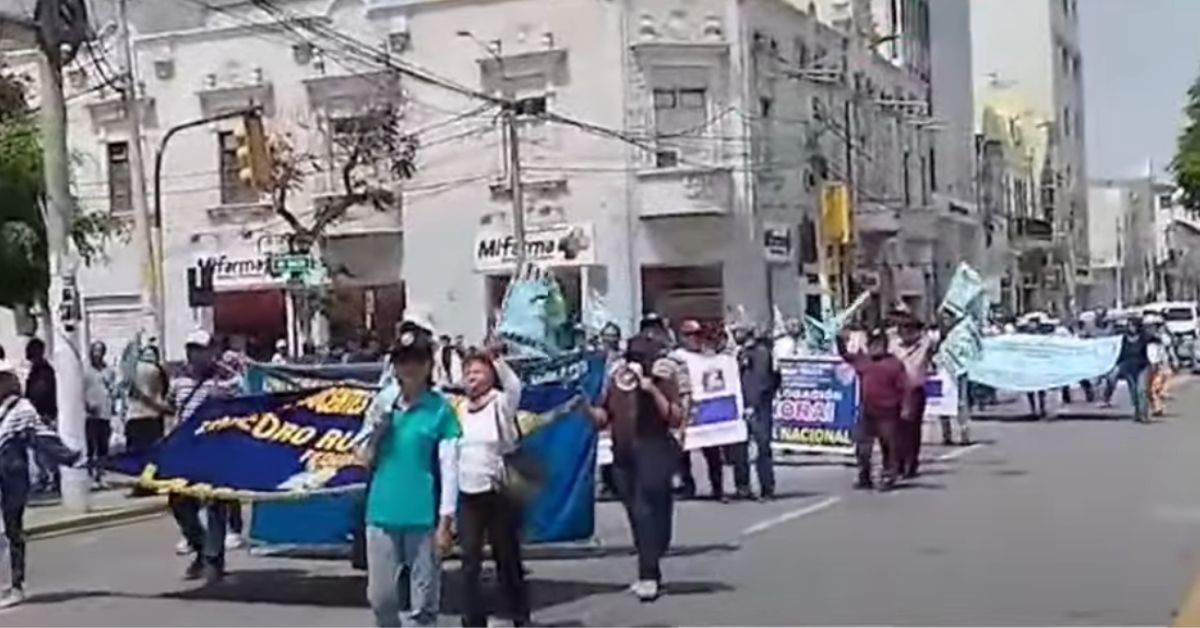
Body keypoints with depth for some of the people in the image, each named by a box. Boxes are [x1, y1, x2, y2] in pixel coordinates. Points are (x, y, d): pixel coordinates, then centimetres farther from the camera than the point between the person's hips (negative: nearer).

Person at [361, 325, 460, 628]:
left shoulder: (440, 409, -5)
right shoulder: (383, 402, 6)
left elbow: (449, 468, -7)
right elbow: (367, 458, 11)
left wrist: (445, 521, -11)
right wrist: (377, 427, -7)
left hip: (422, 517, -4)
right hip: (382, 513, 4)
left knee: (424, 603, 3)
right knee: (381, 597, 10)